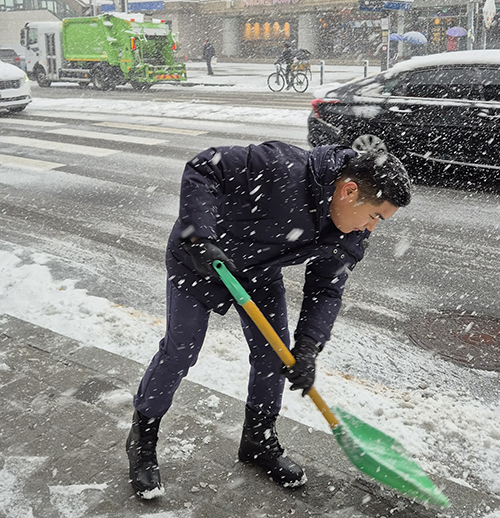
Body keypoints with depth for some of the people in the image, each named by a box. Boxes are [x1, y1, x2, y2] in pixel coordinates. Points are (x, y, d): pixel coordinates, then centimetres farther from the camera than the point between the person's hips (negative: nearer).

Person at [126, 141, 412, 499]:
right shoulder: (280, 168, -36)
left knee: (274, 355, 6)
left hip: (260, 272, 6)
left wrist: (308, 347, -22)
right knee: (180, 353, -1)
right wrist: (200, 238, -38)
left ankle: (259, 439, 30)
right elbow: (203, 169, -31)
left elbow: (326, 291, -9)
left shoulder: (350, 238, -14)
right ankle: (142, 439, 22)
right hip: (198, 260, -6)